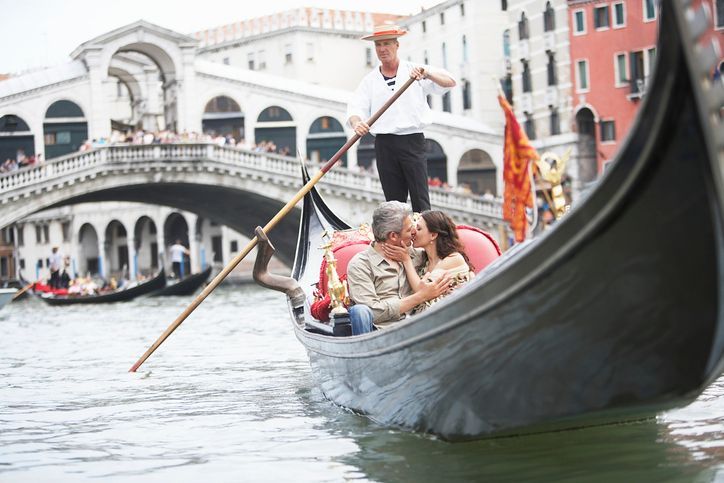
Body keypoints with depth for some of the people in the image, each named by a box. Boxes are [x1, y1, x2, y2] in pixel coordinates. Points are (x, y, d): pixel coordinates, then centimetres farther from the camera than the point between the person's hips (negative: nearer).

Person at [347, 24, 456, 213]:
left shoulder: (415, 71, 8)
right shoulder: (370, 80, 14)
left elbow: (450, 82, -1)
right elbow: (355, 108, 2)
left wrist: (428, 74, -20)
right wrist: (356, 123, -21)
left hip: (412, 141, -2)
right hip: (384, 144, 2)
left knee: (420, 199, -8)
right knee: (393, 200, 4)